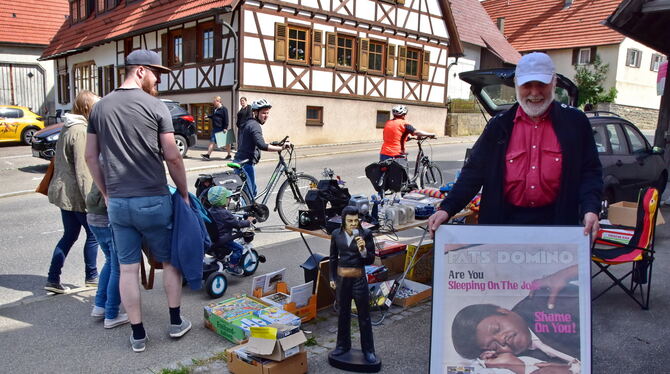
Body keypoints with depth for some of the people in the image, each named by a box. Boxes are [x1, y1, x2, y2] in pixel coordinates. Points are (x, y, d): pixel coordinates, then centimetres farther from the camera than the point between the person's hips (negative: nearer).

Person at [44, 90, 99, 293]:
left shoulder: (68, 127, 13)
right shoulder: (81, 131, -17)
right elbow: (82, 169, -21)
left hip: (64, 192, 9)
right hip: (75, 194, -9)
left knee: (69, 235, 15)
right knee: (93, 234, 5)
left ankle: (53, 279, 18)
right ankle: (91, 277, 17)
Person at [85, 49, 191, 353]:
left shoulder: (100, 107, 7)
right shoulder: (155, 106, -8)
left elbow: (91, 157, 10)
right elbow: (172, 157, -9)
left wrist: (106, 194, 17)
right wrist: (184, 193, 3)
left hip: (117, 203, 4)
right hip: (153, 201, -4)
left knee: (127, 269, 10)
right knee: (170, 261, 15)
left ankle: (138, 335, 19)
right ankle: (176, 322, 25)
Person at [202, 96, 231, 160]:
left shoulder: (223, 109, -11)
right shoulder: (214, 109, 14)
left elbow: (226, 119, -14)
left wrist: (225, 128, -18)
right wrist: (208, 116, 12)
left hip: (222, 128, -8)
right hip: (215, 128, 8)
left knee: (226, 142, 4)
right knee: (212, 141, 1)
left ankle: (229, 155, 16)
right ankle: (208, 155, -4)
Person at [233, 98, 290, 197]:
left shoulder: (247, 123, 17)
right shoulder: (254, 125, -16)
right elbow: (262, 145, -31)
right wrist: (281, 148, -31)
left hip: (240, 162, 11)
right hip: (245, 164, -11)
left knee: (252, 190, 20)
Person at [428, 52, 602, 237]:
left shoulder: (575, 122, 2)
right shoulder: (499, 125, 5)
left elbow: (591, 172, 4)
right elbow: (474, 171, 3)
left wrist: (590, 209, -15)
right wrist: (447, 208, -9)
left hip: (556, 221, -1)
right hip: (505, 220, 1)